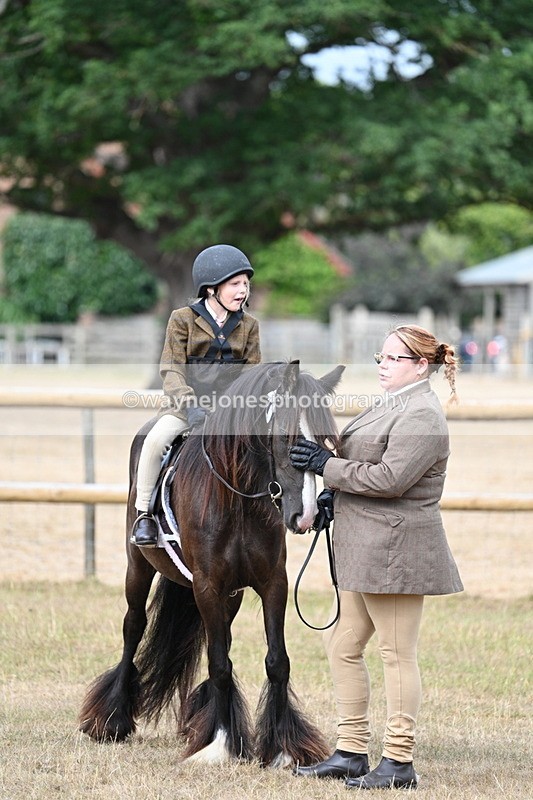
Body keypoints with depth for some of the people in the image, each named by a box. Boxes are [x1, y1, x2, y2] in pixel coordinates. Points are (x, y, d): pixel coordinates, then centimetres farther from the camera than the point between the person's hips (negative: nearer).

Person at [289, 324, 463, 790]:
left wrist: (326, 465, -16)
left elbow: (390, 479, -23)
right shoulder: (389, 406, 17)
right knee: (343, 647, 13)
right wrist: (333, 492, 9)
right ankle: (351, 753, 20)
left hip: (396, 550, -11)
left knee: (397, 655, -4)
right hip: (365, 551, 11)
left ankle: (399, 763, 2)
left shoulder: (422, 416, -15)